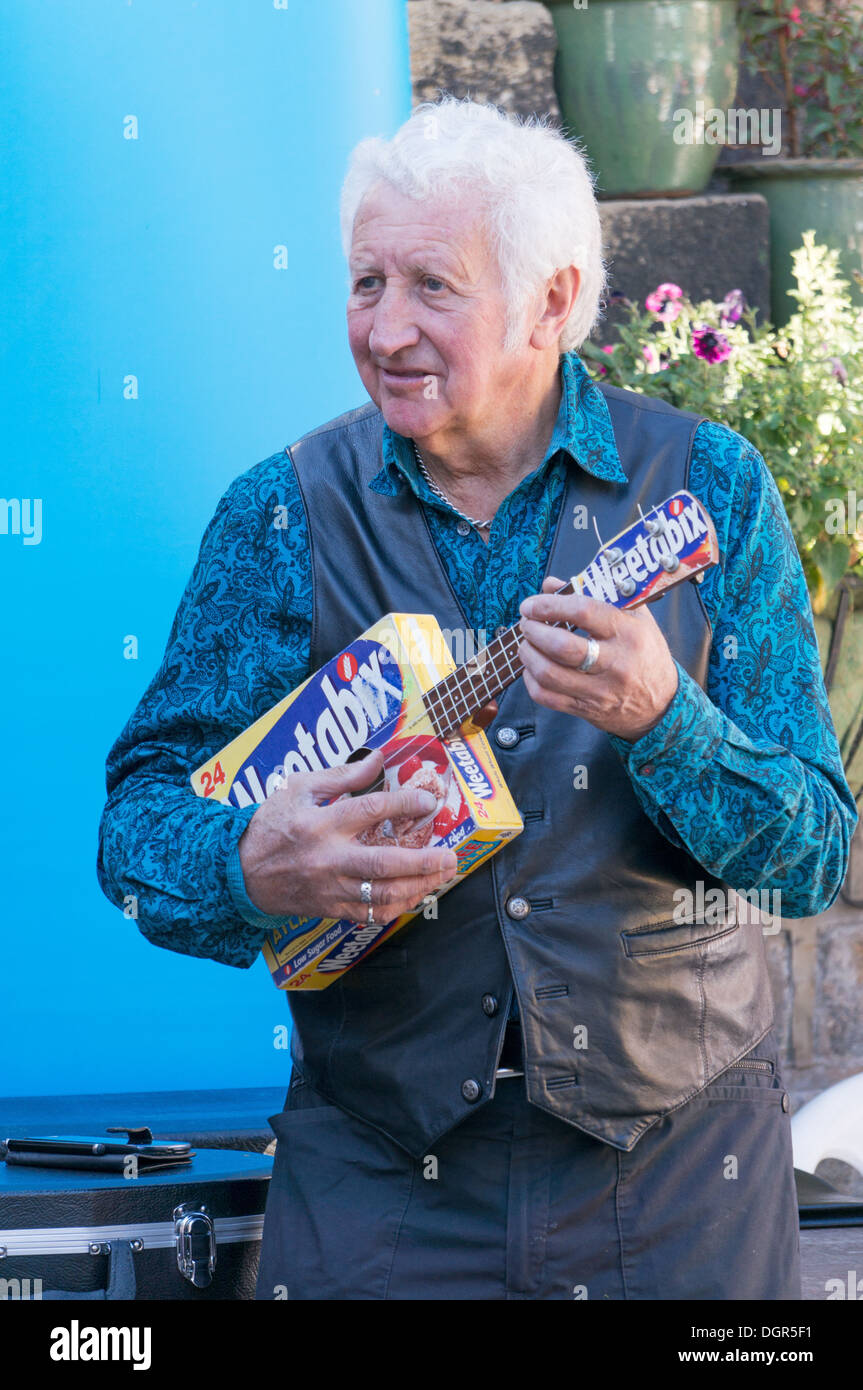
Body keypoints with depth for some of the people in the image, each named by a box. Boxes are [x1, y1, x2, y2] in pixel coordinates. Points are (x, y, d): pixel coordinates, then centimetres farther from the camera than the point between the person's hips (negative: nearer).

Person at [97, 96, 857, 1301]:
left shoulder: (707, 487, -3)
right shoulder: (288, 513, -1)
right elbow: (144, 806, 0)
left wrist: (662, 723, -26)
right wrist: (250, 871, -22)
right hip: (379, 1171, 0)